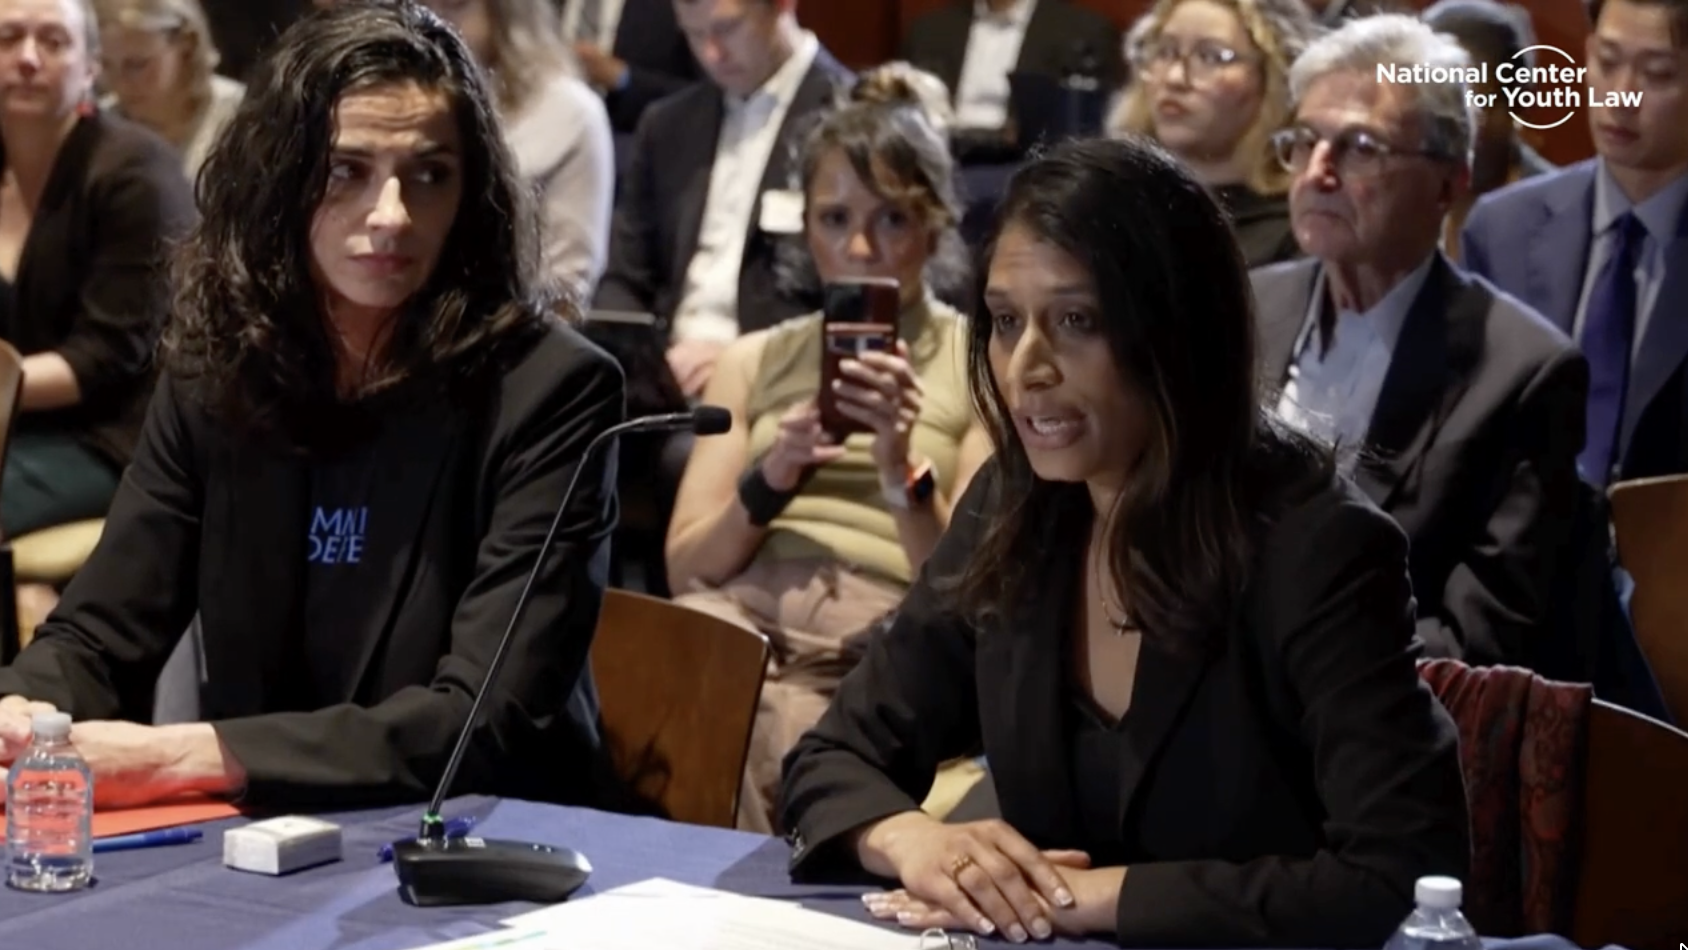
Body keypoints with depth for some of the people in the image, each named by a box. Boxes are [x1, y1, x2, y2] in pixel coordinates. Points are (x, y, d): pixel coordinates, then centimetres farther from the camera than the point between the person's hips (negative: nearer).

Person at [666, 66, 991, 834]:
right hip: (740, 604, 3)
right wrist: (767, 484, -5)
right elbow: (684, 568, 13)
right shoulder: (755, 361, 21)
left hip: (877, 632, -3)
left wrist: (903, 471, -14)